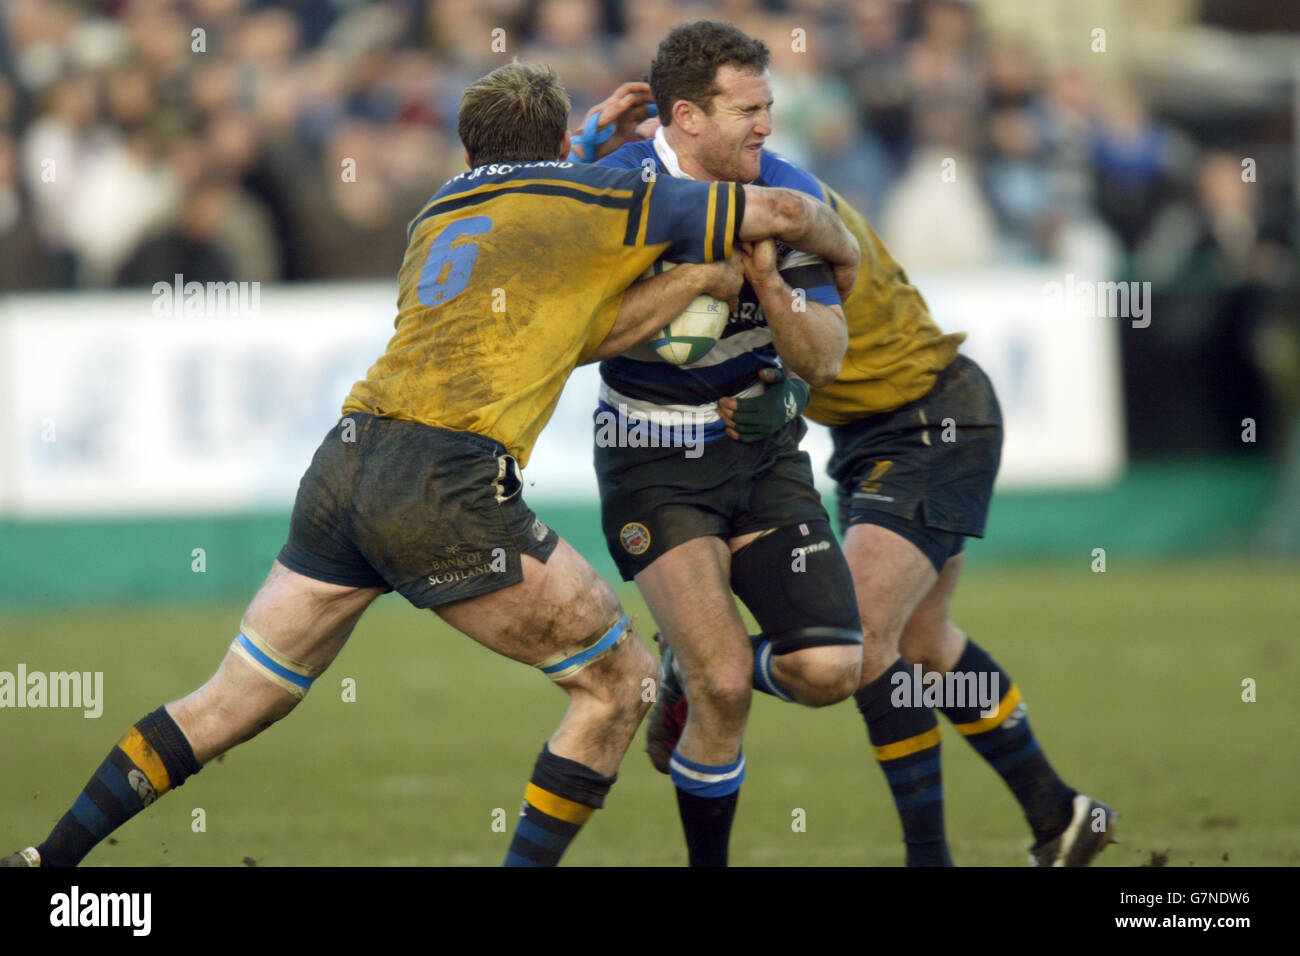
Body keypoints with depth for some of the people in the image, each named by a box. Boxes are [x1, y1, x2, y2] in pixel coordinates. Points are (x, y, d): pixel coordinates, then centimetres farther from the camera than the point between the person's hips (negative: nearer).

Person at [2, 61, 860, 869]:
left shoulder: (436, 216, 26)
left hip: (347, 462, 7)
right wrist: (843, 254, 32)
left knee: (236, 701, 16)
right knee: (620, 680, 7)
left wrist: (684, 284, 29)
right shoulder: (594, 198, 10)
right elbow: (782, 211, 13)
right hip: (445, 483, -6)